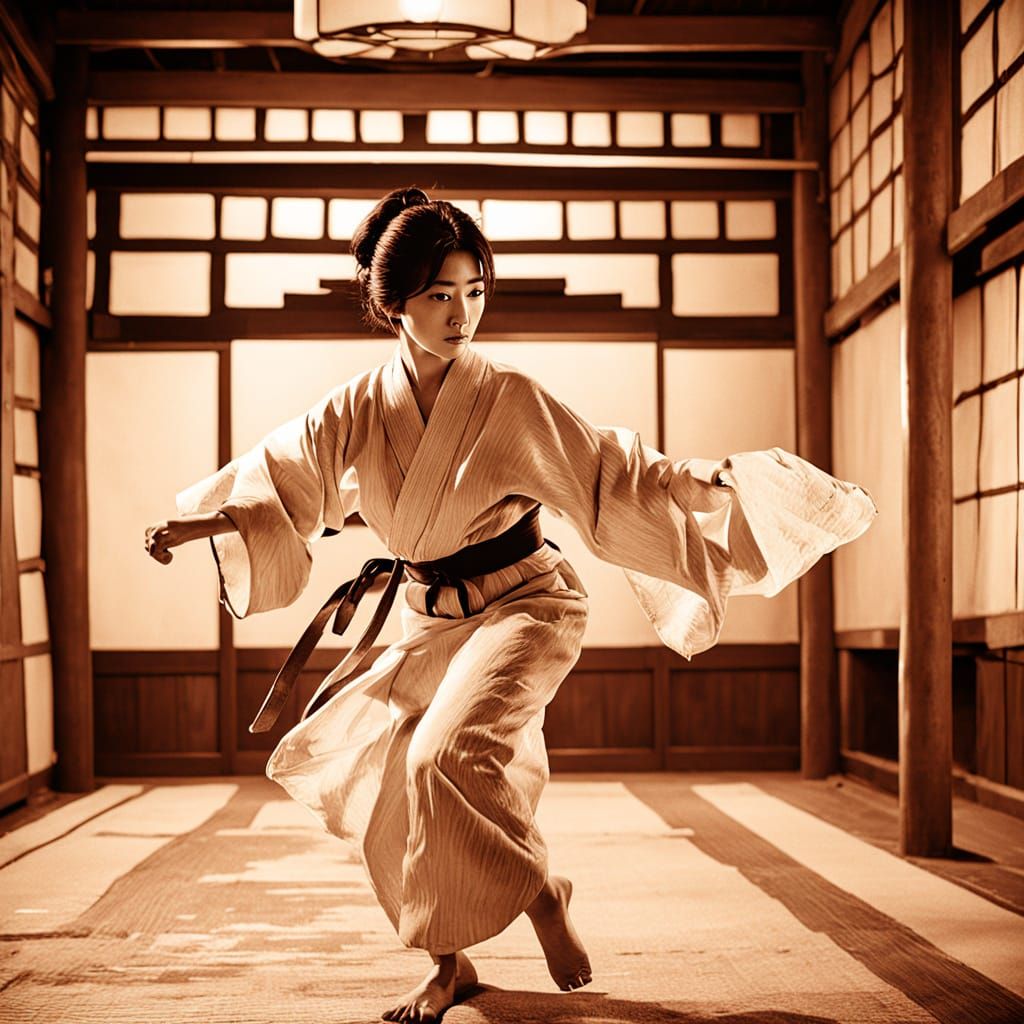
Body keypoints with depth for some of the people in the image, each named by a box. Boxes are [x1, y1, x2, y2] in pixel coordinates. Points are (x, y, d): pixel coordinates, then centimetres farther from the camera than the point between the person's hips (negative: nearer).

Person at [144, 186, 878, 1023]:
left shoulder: (509, 400, -13)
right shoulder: (358, 410, -4)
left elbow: (613, 472, -13)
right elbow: (276, 477, 6)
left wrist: (701, 484, -26)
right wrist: (198, 522, -3)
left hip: (523, 607, -5)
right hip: (429, 625, 5)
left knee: (447, 758, -29)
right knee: (396, 799, 7)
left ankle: (541, 895, -4)